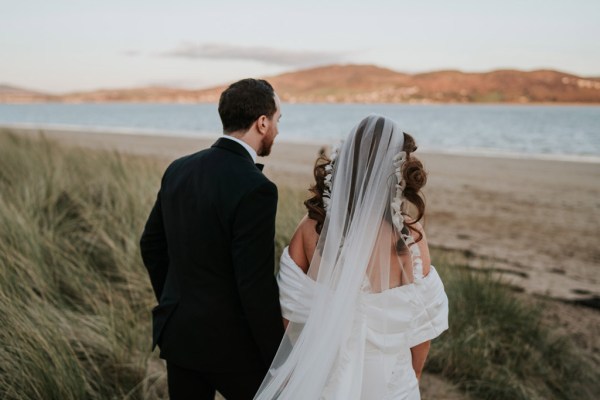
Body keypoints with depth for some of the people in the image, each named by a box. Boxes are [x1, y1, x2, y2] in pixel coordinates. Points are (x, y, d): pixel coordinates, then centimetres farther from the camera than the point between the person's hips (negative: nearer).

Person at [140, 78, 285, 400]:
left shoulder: (178, 170, 0)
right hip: (229, 342, -6)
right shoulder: (255, 188, -22)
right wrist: (277, 359, -11)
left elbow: (151, 245, 11)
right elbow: (256, 285, -23)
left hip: (178, 331, 7)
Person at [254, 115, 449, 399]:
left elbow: (290, 305, -5)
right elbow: (423, 319, -10)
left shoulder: (312, 226, -12)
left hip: (315, 365, 2)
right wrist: (415, 371, 8)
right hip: (382, 375, -2)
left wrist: (299, 359, 12)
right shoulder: (408, 236, -18)